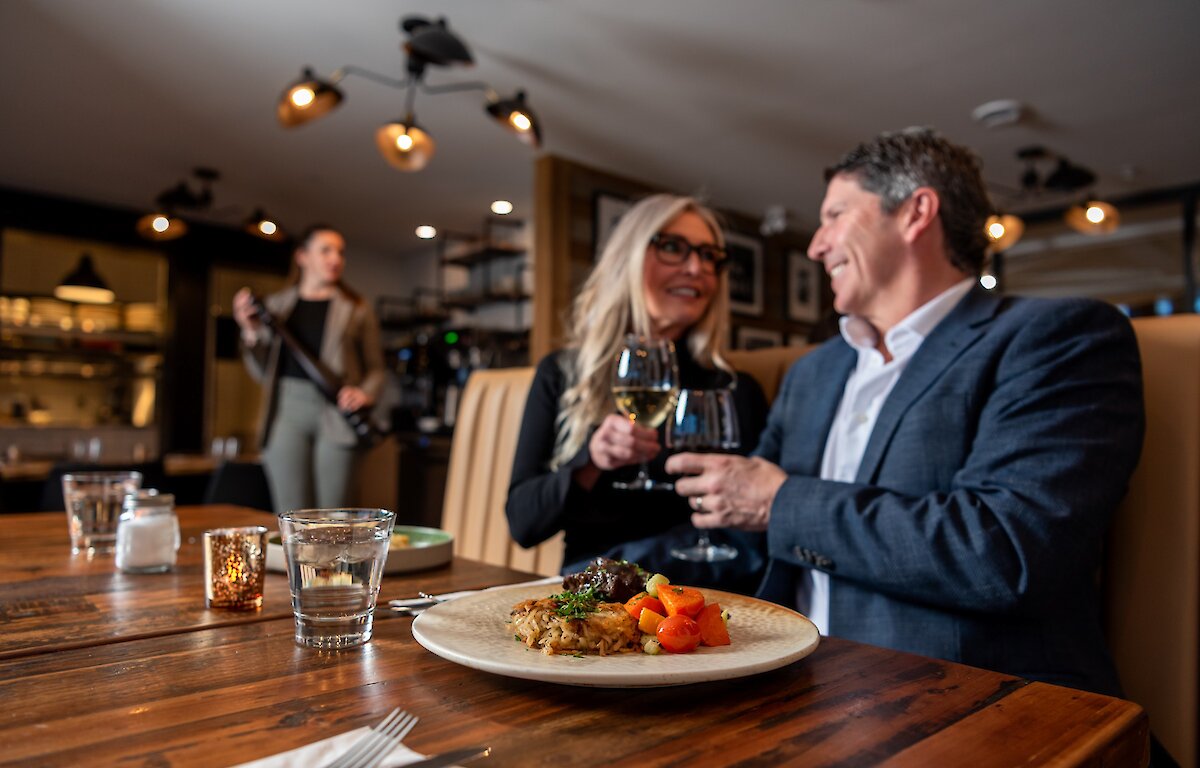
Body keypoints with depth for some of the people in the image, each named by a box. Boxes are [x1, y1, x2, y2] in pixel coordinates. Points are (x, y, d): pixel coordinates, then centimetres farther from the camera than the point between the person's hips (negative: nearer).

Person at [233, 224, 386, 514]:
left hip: (336, 411, -1)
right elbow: (262, 371, 14)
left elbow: (375, 367, 8)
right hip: (287, 409, 2)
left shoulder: (356, 309, 10)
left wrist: (365, 393, -11)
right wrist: (250, 332, -1)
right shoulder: (276, 304, 15)